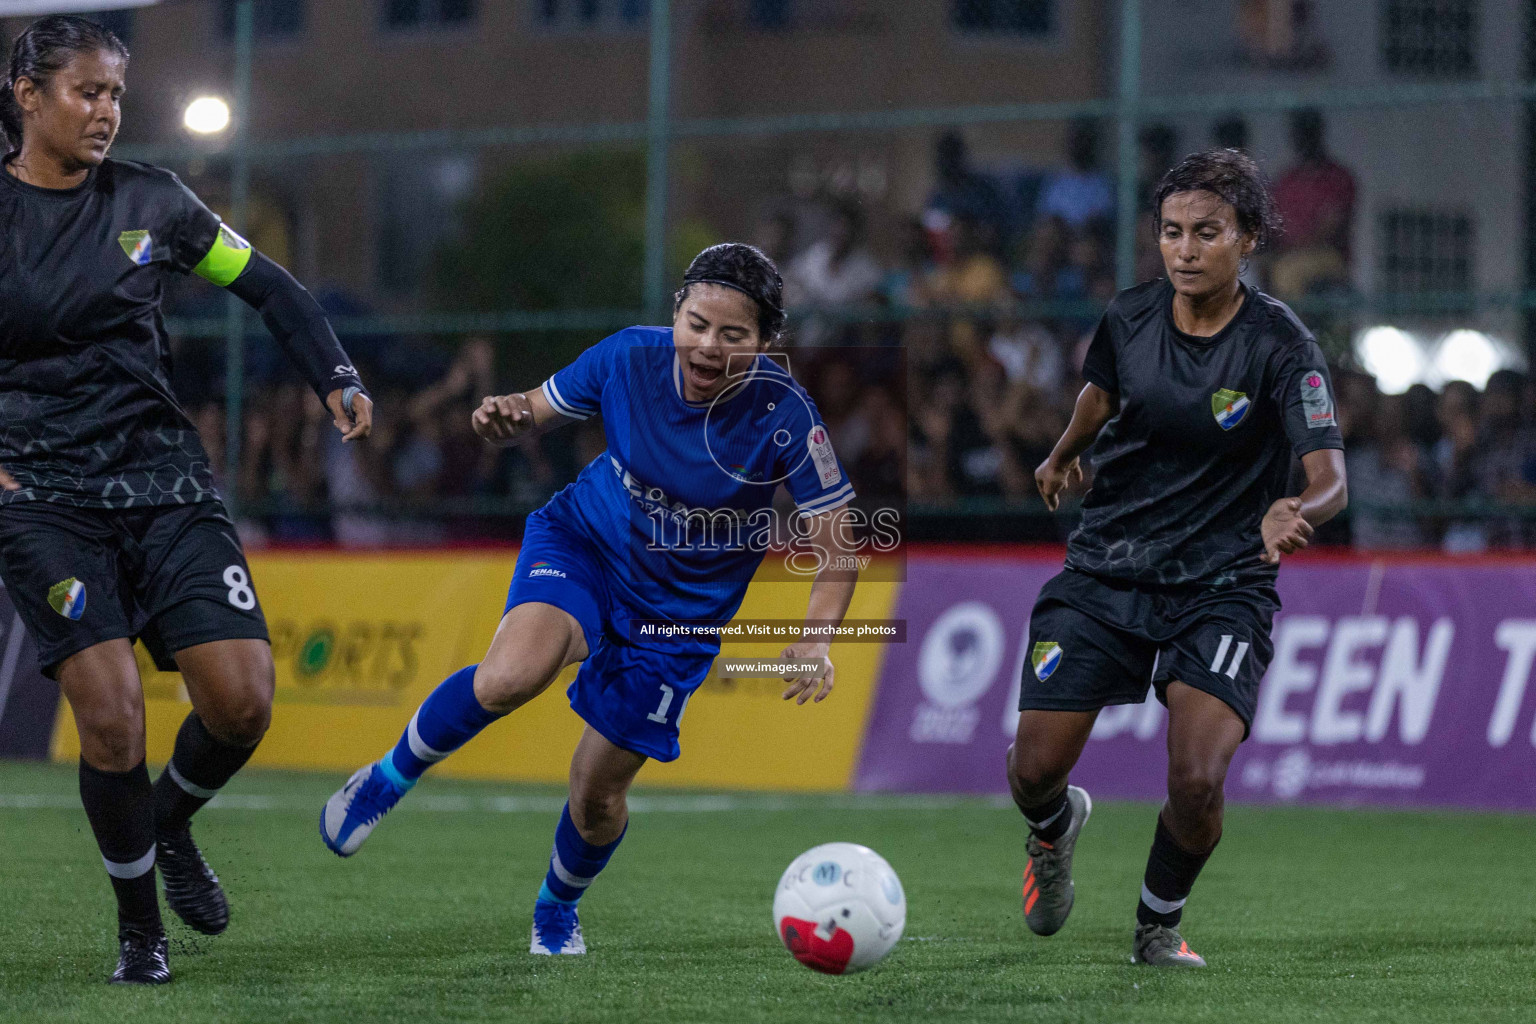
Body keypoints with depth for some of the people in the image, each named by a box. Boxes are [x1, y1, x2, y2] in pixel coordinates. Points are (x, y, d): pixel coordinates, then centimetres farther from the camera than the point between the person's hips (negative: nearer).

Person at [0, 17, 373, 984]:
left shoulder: (147, 200, 5)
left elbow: (270, 286, 14)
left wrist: (337, 378, 2)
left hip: (166, 481, 3)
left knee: (242, 699, -10)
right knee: (111, 707, -17)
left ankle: (170, 825, 23)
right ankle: (138, 922, 4)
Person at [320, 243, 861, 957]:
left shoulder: (783, 416, -24)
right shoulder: (629, 358, -19)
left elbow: (834, 545, -17)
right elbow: (534, 414, -2)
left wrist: (817, 641, -33)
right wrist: (505, 418, -27)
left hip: (681, 611, 0)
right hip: (581, 547, 0)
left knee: (599, 791, 4)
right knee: (511, 676, -33)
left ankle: (557, 910, 38)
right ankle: (390, 777, -4)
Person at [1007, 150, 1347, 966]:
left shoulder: (1279, 345, -14)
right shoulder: (1129, 317, -2)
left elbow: (1330, 476, -22)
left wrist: (1297, 514, -44)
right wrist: (1065, 454, 37)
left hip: (1222, 586, -3)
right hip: (1105, 574, 3)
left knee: (1197, 784, -21)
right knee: (1034, 773, -3)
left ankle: (1158, 926, 10)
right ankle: (1057, 826, 37)